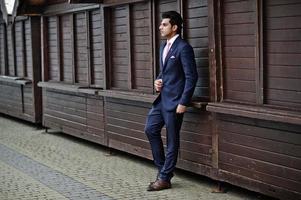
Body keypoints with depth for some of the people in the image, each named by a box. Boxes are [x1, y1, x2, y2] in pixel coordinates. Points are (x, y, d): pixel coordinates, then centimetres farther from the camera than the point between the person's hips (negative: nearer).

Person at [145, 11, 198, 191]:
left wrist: (183, 102, -19)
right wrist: (158, 81, 4)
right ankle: (163, 168, 22)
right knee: (151, 129, 9)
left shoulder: (184, 48, -14)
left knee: (172, 139, 0)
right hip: (162, 98, 9)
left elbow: (192, 77, -17)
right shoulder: (164, 47, 14)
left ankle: (165, 178, 9)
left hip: (174, 101, -9)